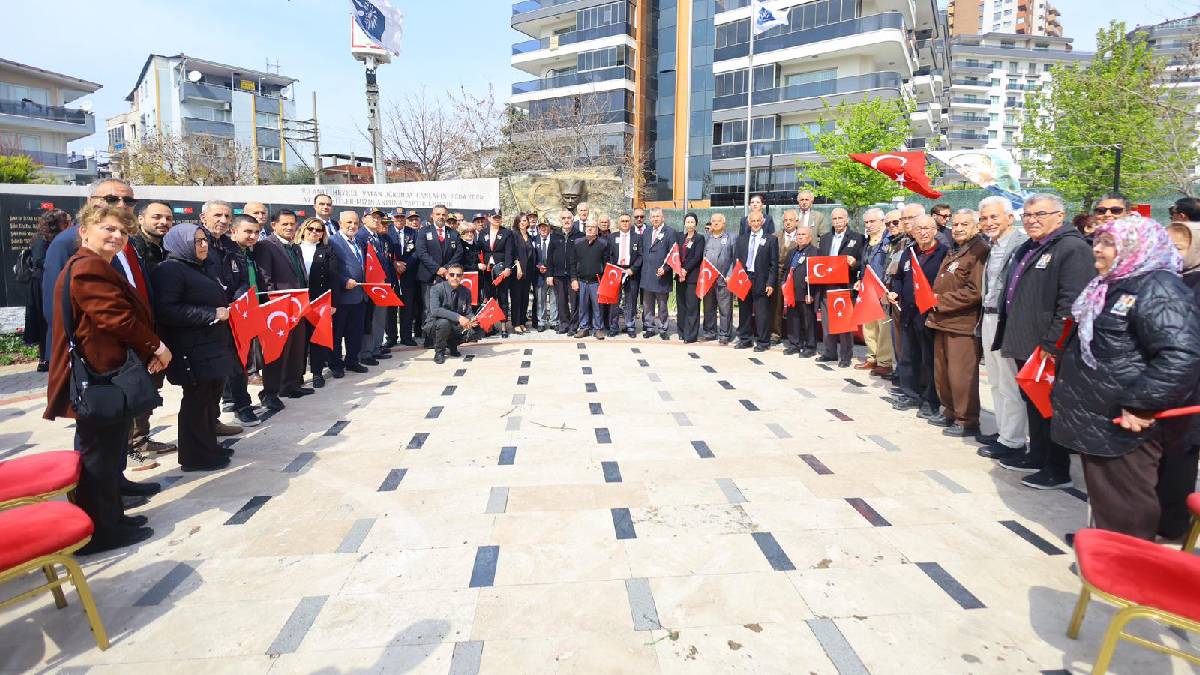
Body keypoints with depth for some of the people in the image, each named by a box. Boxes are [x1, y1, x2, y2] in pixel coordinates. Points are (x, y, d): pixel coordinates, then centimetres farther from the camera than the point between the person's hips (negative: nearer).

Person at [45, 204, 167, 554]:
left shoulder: (100, 268, 21)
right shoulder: (88, 267, -15)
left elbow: (129, 312, 18)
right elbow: (117, 317, -23)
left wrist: (148, 353, 5)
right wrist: (156, 347, -10)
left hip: (107, 378, 11)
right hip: (99, 380, -11)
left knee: (106, 453, 18)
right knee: (99, 456, -2)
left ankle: (111, 518, 30)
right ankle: (100, 532, 9)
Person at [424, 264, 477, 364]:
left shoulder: (466, 292, -1)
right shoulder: (437, 289, -16)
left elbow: (468, 313, 4)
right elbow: (435, 310, -31)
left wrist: (471, 320, -22)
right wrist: (458, 317, -40)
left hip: (455, 327, 5)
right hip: (434, 326, -5)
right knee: (444, 322, -36)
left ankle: (452, 344, 11)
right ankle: (439, 351, -10)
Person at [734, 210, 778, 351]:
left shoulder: (771, 239, 1)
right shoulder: (741, 239, 12)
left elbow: (773, 264, -2)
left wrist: (770, 283, -9)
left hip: (761, 281, -4)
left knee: (762, 312, -1)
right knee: (744, 311, 10)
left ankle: (763, 342, 7)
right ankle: (745, 339, 21)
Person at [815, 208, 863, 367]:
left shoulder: (857, 238, 0)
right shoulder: (825, 238, 15)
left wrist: (854, 263, -23)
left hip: (845, 286, -5)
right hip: (826, 286, 5)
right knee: (827, 321, 11)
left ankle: (846, 356, 7)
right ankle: (829, 352, 22)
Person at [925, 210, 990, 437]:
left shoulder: (980, 251, -12)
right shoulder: (953, 252, 18)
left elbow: (975, 292, -20)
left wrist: (942, 301, -15)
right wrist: (933, 299, 7)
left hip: (963, 323, -10)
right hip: (943, 320, 10)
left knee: (960, 374, -5)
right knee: (941, 370, 17)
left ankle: (967, 421, 7)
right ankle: (949, 411, 32)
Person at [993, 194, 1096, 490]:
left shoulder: (1073, 249, -13)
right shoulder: (1026, 250, 17)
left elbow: (1071, 304, -22)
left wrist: (1051, 345, -24)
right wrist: (1010, 338, 19)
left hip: (1051, 352, -9)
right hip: (1025, 346, 9)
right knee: (1033, 404, 18)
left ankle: (1058, 470, 12)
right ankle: (1038, 456, 32)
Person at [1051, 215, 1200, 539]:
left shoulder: (1158, 290, -18)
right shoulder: (1111, 287, 13)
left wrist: (1139, 405, -27)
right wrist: (1066, 387, 22)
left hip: (1126, 424, -10)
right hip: (1097, 418, 10)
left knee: (1125, 505, 3)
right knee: (1101, 495, 21)